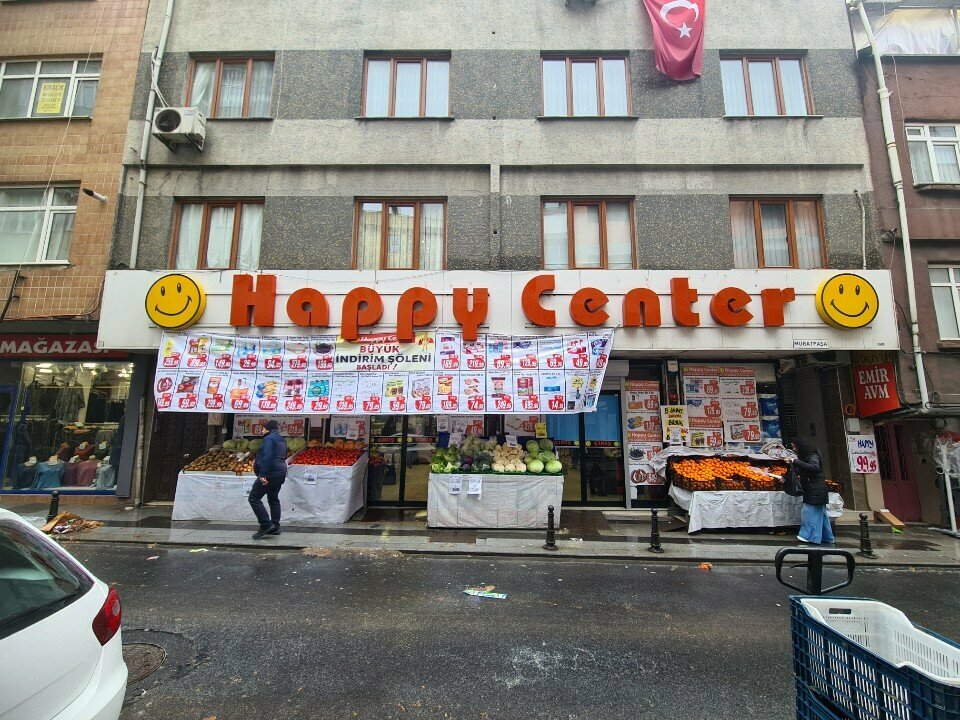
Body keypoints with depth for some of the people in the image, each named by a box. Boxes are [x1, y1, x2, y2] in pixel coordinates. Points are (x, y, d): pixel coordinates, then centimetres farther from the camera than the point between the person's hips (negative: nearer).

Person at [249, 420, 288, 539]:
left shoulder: (269, 438, -12)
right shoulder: (281, 439, 18)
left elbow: (266, 457, -23)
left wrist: (262, 475, -27)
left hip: (271, 473, -10)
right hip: (281, 472, 10)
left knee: (254, 498, -3)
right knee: (273, 499, 17)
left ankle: (266, 525, -7)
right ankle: (275, 527, 20)